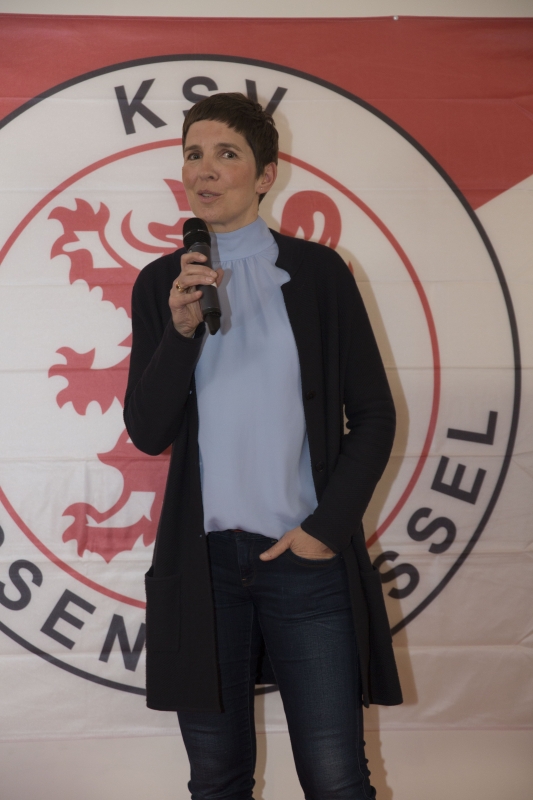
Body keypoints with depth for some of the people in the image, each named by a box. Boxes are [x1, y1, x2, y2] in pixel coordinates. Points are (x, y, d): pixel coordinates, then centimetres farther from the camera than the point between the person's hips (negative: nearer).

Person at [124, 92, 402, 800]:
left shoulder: (318, 272, 3)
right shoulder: (161, 283, 7)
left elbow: (374, 415, 4)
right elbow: (148, 433, 1)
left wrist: (328, 528, -5)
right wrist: (181, 328, -13)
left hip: (309, 556, -2)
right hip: (204, 559, 2)